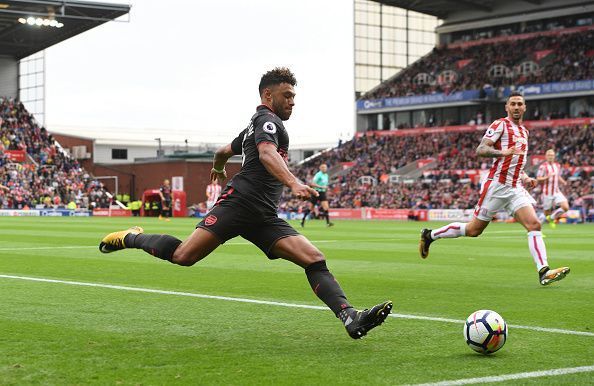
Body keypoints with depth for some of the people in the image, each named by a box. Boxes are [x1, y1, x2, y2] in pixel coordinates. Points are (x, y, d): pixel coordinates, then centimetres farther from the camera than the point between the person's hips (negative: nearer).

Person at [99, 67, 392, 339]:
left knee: (314, 259, -7)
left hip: (265, 218, 10)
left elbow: (224, 152, 47)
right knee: (184, 255, -19)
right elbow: (267, 153, -23)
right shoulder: (267, 120, 0)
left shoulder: (254, 126, 31)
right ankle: (132, 238, 10)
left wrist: (218, 169, 70)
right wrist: (293, 183, -38)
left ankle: (350, 318, -20)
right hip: (239, 202, -10)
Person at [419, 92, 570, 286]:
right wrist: (502, 152, -33)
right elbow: (480, 150, -17)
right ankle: (429, 235, 19)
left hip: (516, 188, 6)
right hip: (497, 186, -6)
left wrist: (525, 178, 15)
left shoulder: (524, 131, 20)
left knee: (534, 224, -13)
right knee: (474, 230, 1)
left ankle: (544, 272, -19)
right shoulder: (501, 124, -5)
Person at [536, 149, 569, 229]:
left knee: (566, 207, -13)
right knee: (547, 212, 1)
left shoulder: (557, 165, 11)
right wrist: (547, 177, -26)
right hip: (547, 193, -5)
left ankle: (552, 218, 9)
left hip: (557, 191, 5)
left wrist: (563, 182, 4)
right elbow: (538, 180, -10)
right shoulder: (543, 166, -8)